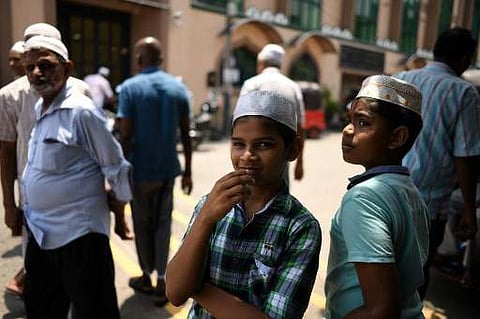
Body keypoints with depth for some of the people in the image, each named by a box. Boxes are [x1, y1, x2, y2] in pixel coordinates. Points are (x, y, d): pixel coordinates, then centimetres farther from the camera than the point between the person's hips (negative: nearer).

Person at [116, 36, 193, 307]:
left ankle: (147, 277, 27)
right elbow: (186, 134, 2)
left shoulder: (130, 87, -8)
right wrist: (188, 171, 9)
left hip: (140, 169, -3)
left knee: (143, 223, 13)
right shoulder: (178, 87, 2)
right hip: (168, 168, 3)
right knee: (163, 222, 12)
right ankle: (161, 280, 9)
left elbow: (126, 135, -12)